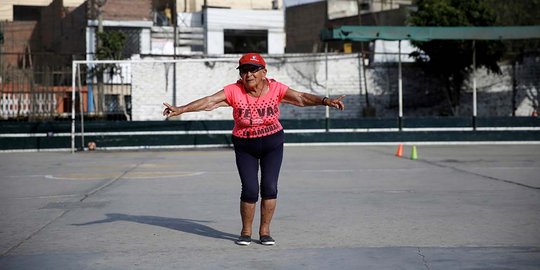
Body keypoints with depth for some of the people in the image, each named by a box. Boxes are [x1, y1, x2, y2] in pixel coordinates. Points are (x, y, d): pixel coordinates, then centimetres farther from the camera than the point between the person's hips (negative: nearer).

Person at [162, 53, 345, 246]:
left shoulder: (275, 88, -12)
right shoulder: (234, 91, -13)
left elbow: (301, 98, -18)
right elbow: (209, 102, -18)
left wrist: (325, 101, -31)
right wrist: (181, 109, -27)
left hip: (273, 144, 1)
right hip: (244, 146, -1)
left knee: (269, 188, -4)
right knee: (250, 190, -7)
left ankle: (264, 230, 14)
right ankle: (246, 231, 14)